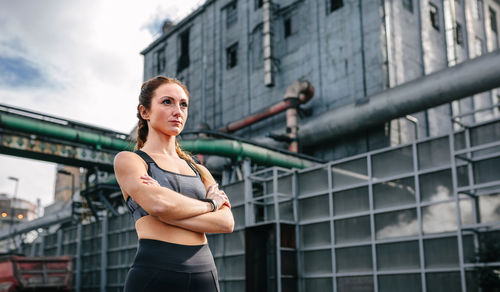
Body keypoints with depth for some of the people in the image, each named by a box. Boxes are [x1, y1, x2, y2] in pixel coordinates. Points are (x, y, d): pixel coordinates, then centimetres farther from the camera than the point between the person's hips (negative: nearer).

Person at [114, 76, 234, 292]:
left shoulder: (199, 171, 17)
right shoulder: (128, 160, 4)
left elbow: (226, 223, 1)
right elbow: (159, 204, -15)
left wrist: (172, 211, -10)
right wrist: (210, 204, 1)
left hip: (205, 274, 4)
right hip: (154, 274, -4)